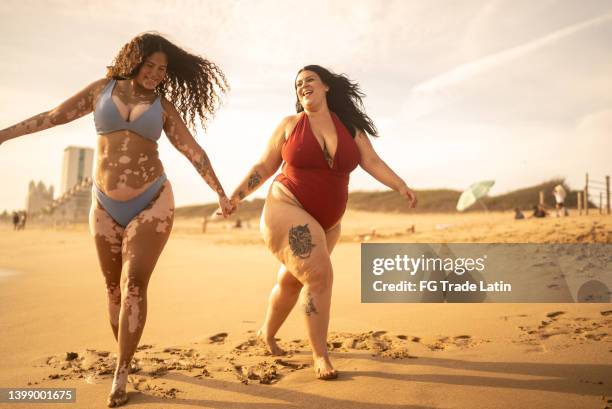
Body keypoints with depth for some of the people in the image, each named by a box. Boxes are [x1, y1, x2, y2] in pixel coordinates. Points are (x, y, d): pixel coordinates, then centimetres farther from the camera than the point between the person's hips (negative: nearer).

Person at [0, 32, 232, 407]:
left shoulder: (164, 105, 2)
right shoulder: (103, 88, 5)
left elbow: (193, 151, 2)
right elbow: (55, 116, 10)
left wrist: (221, 194, 0)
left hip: (152, 203, -2)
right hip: (106, 207, 2)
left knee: (134, 285, -13)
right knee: (114, 288, 10)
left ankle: (121, 375, -4)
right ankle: (125, 357, 28)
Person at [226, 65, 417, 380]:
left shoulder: (349, 127, 6)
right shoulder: (290, 124, -1)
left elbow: (372, 162, 0)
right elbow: (265, 166, 2)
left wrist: (401, 187, -13)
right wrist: (237, 195, -7)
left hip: (325, 222, 5)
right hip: (289, 210, -4)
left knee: (292, 281, 17)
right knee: (319, 276, -19)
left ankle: (267, 333, 41)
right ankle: (320, 356, -6)